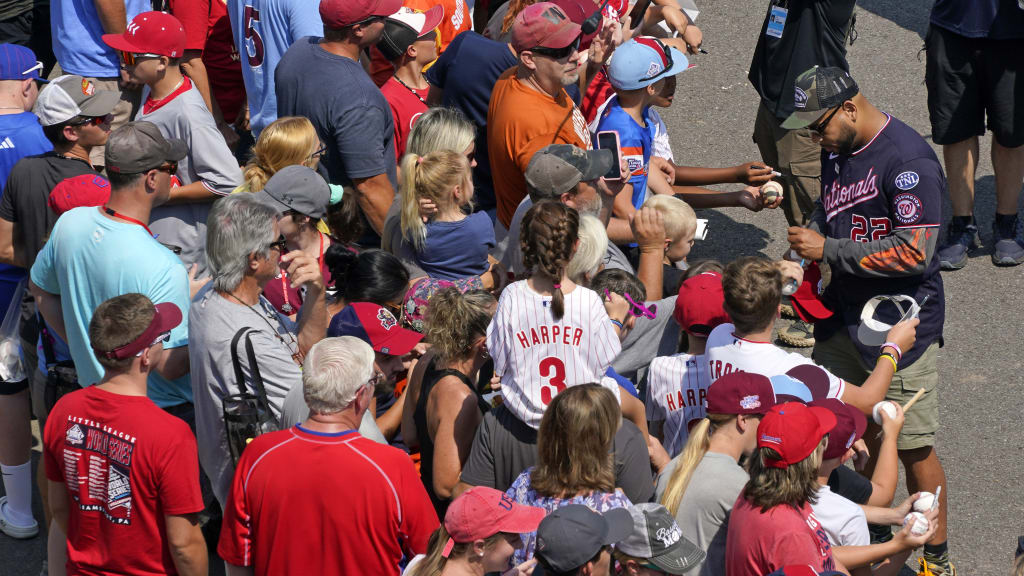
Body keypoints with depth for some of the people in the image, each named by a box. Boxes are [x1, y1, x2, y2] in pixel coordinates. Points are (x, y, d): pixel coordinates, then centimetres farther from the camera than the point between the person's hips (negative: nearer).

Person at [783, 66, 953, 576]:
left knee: (912, 447, 0)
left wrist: (828, 249, -20)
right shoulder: (837, 150, 5)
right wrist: (807, 241, 2)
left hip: (902, 327, -8)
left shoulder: (909, 160, -22)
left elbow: (914, 252, -26)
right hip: (843, 316, 8)